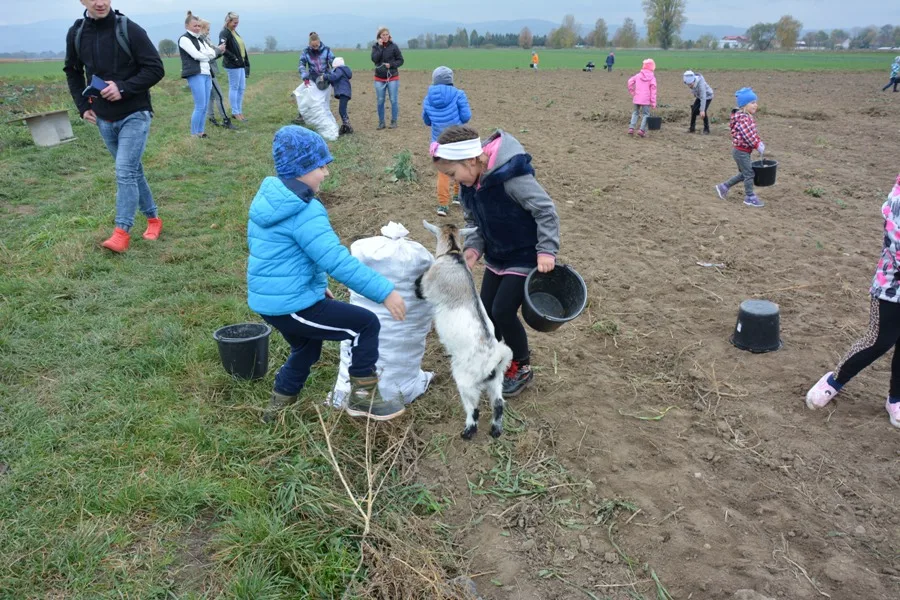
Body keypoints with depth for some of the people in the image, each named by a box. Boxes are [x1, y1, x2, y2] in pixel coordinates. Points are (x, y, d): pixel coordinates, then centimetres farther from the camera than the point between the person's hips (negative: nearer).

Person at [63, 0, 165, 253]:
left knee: (125, 171, -14)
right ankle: (153, 218, 27)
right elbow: (73, 71, 17)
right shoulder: (76, 33, 2)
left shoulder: (129, 29, -13)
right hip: (103, 118, 5)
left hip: (134, 115, -5)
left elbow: (155, 69, -12)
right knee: (132, 171, 13)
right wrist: (82, 105, 7)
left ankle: (121, 232, -10)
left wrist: (124, 88, -21)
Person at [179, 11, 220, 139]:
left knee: (205, 106, 6)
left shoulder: (200, 39, 21)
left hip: (206, 74, 8)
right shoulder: (184, 39, -3)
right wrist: (208, 54, 3)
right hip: (195, 75, -8)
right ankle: (194, 135, -5)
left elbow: (212, 54, 11)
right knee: (200, 106, -11)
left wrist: (203, 54, -8)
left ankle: (201, 132, 12)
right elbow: (196, 55, -12)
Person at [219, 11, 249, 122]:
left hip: (241, 64, 9)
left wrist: (246, 63, 12)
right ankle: (235, 112, 5)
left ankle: (239, 111, 19)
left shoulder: (234, 32, 16)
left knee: (241, 88, 11)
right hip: (232, 65, -9)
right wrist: (234, 58, -20)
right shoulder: (224, 33, -11)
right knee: (234, 88, -2)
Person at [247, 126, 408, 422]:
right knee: (366, 324, -3)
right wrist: (385, 291, -24)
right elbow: (339, 262, -28)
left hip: (267, 299, 10)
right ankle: (362, 398, 6)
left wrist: (317, 284, 22)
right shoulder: (304, 212, -23)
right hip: (292, 304, -10)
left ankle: (277, 407, 43)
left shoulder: (267, 197, 8)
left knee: (306, 348, 31)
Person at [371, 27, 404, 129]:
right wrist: (380, 47, -12)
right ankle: (381, 122, 14)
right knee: (379, 101, 4)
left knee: (394, 100, -1)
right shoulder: (375, 47, 4)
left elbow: (400, 60, 0)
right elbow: (374, 59, -12)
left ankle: (394, 122, 10)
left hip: (392, 78, -2)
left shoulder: (393, 46, -2)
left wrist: (391, 65, -15)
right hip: (379, 78, 2)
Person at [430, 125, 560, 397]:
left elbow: (546, 210, -24)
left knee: (503, 311, -8)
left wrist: (547, 250, -26)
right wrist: (473, 247, -10)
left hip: (525, 257, -7)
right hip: (496, 257, 8)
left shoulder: (511, 175, -31)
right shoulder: (469, 184, -6)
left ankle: (522, 369, 14)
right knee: (486, 310, 9)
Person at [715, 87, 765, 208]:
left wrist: (759, 142, 6)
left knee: (743, 174, 17)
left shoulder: (747, 117, 11)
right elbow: (748, 135, -26)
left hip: (743, 151, 10)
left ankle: (723, 187, 25)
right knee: (749, 174, -1)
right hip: (741, 151, -10)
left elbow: (753, 132, 18)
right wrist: (758, 145, -20)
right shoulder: (743, 119, -22)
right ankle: (749, 197, 10)